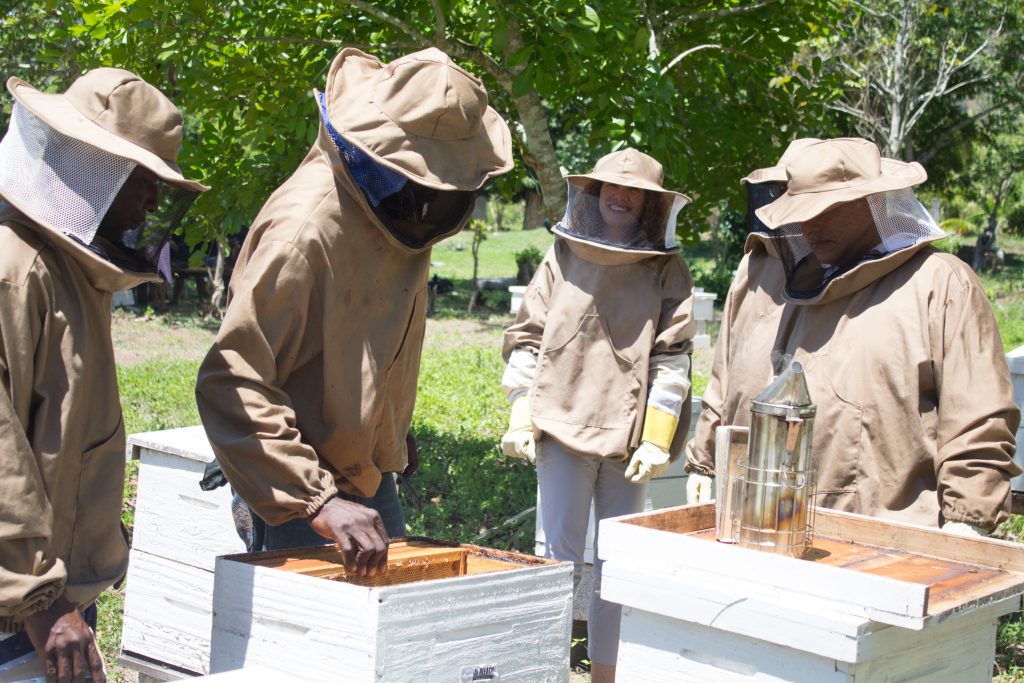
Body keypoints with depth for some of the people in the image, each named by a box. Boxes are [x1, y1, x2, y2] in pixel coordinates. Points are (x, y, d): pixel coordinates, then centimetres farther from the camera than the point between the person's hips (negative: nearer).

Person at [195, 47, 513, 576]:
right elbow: (229, 385, -29)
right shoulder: (305, 229, -27)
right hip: (295, 492, -8)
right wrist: (316, 500, -33)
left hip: (370, 476, 8)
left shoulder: (397, 210, -1)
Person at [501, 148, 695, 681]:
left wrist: (656, 439, -8)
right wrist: (521, 417, 0)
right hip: (562, 427, 0)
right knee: (560, 556, 2)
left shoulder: (668, 272, 3)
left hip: (628, 436, 0)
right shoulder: (562, 258, 8)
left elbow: (671, 358, -2)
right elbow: (526, 338, 8)